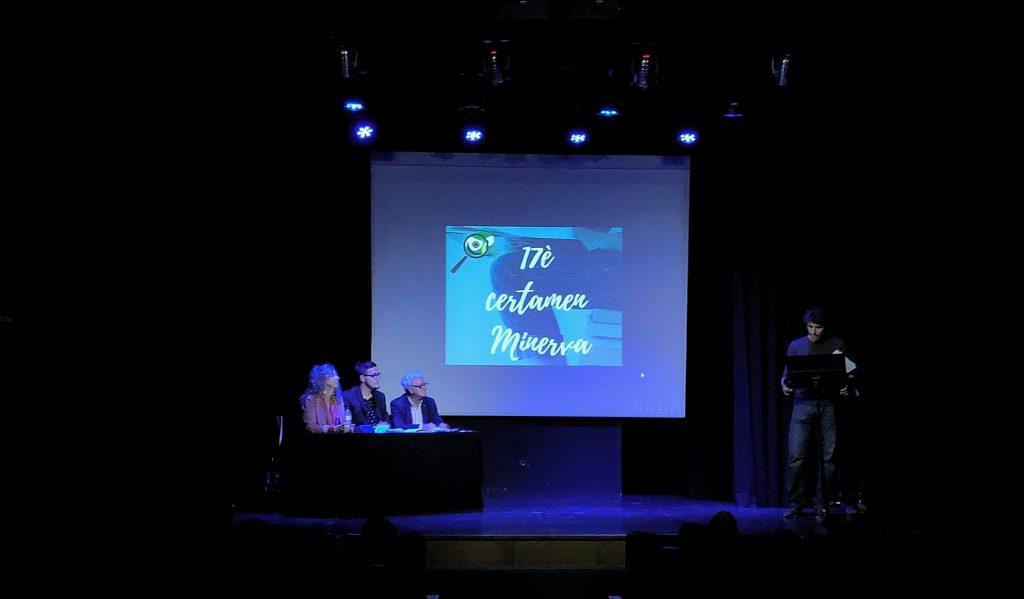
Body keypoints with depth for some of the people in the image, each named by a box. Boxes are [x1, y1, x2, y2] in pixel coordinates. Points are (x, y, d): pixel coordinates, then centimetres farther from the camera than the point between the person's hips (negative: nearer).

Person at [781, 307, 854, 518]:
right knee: (797, 454, -9)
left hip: (828, 405, 0)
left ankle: (822, 504, 9)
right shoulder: (796, 346, 10)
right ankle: (795, 504, -1)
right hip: (803, 404, 0)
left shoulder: (837, 345, 8)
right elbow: (787, 374, 12)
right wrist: (785, 385, -9)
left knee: (827, 456, 0)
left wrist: (845, 387, -12)